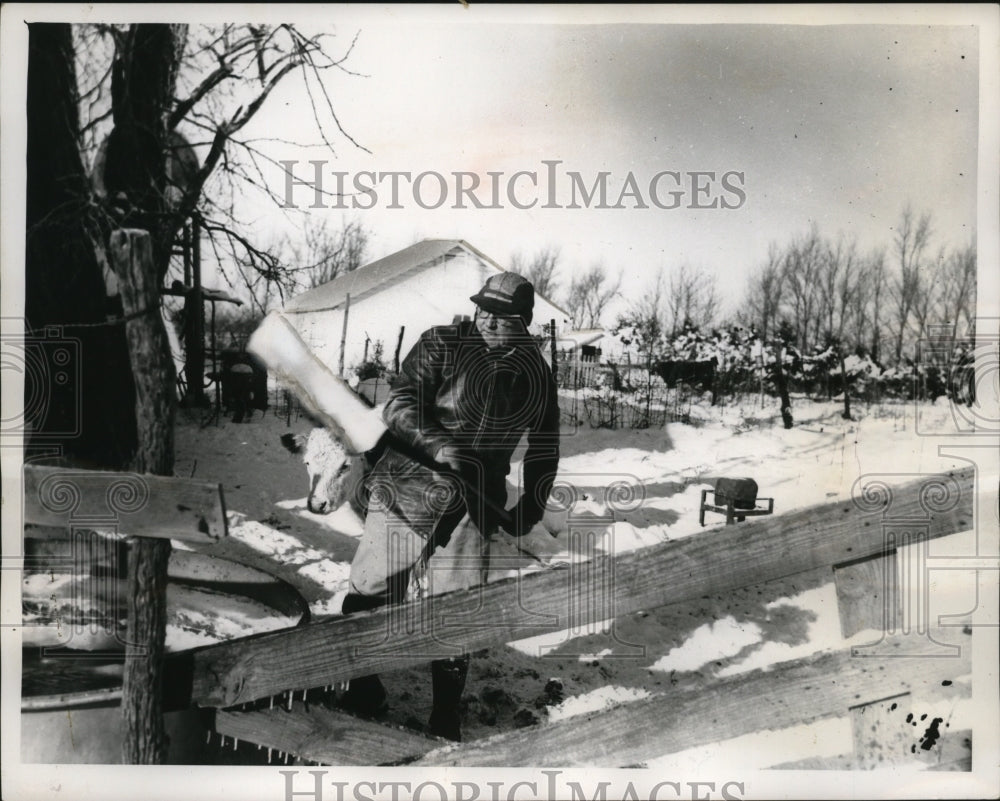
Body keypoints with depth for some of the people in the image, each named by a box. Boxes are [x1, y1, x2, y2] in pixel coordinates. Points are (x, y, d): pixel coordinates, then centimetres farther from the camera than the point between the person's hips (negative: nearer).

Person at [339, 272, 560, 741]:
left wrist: (529, 510, 16)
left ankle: (446, 716, 19)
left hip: (475, 507, 2)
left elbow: (544, 450, 20)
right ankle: (360, 694, 21)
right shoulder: (442, 345, -3)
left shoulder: (535, 376, 7)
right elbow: (399, 405, -13)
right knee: (371, 596, 1)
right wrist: (439, 445, -29)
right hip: (409, 489, -2)